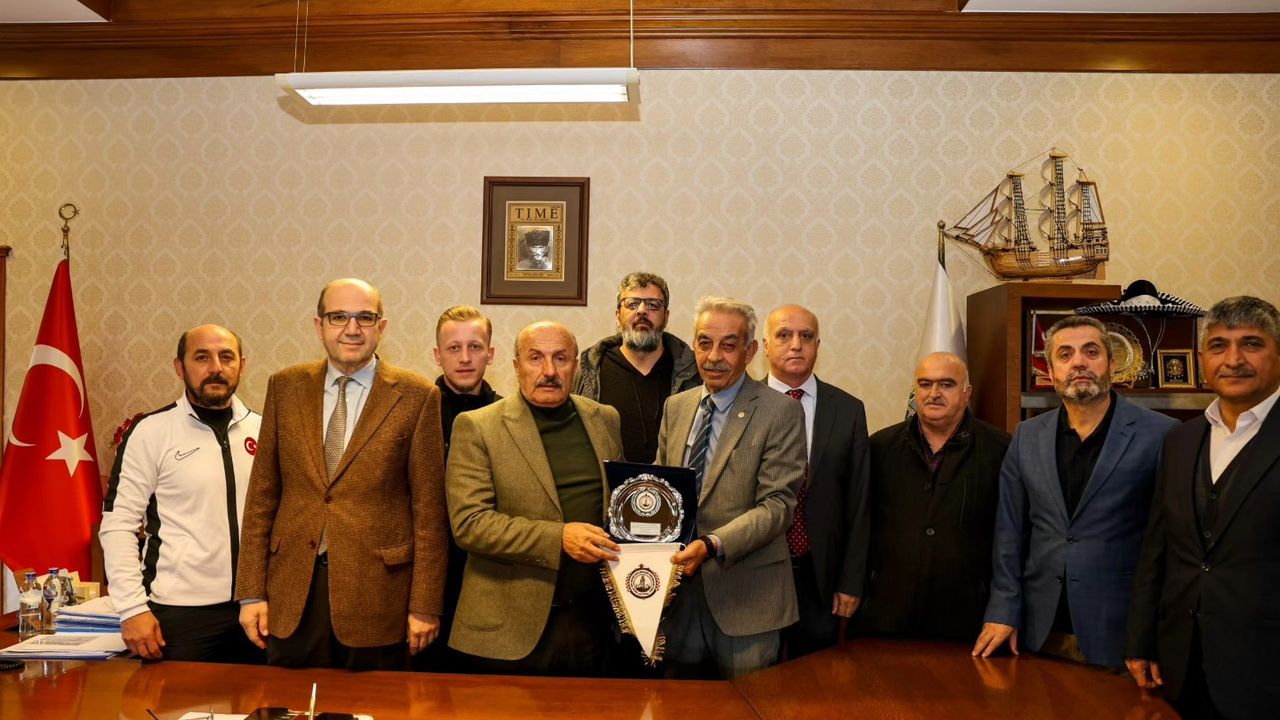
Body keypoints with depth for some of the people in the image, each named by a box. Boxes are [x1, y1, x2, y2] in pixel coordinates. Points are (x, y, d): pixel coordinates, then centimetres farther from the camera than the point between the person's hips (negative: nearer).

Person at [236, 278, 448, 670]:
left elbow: (428, 507, -5)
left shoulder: (416, 397, -5)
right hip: (292, 591, 3)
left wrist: (425, 605, -5)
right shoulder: (285, 387, 5)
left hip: (375, 590, -2)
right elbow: (262, 493, 6)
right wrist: (251, 592, 3)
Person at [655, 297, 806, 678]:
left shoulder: (781, 411, -8)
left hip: (745, 599, -5)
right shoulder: (675, 407, 10)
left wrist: (712, 545, -27)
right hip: (678, 592, 5)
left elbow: (777, 504, -14)